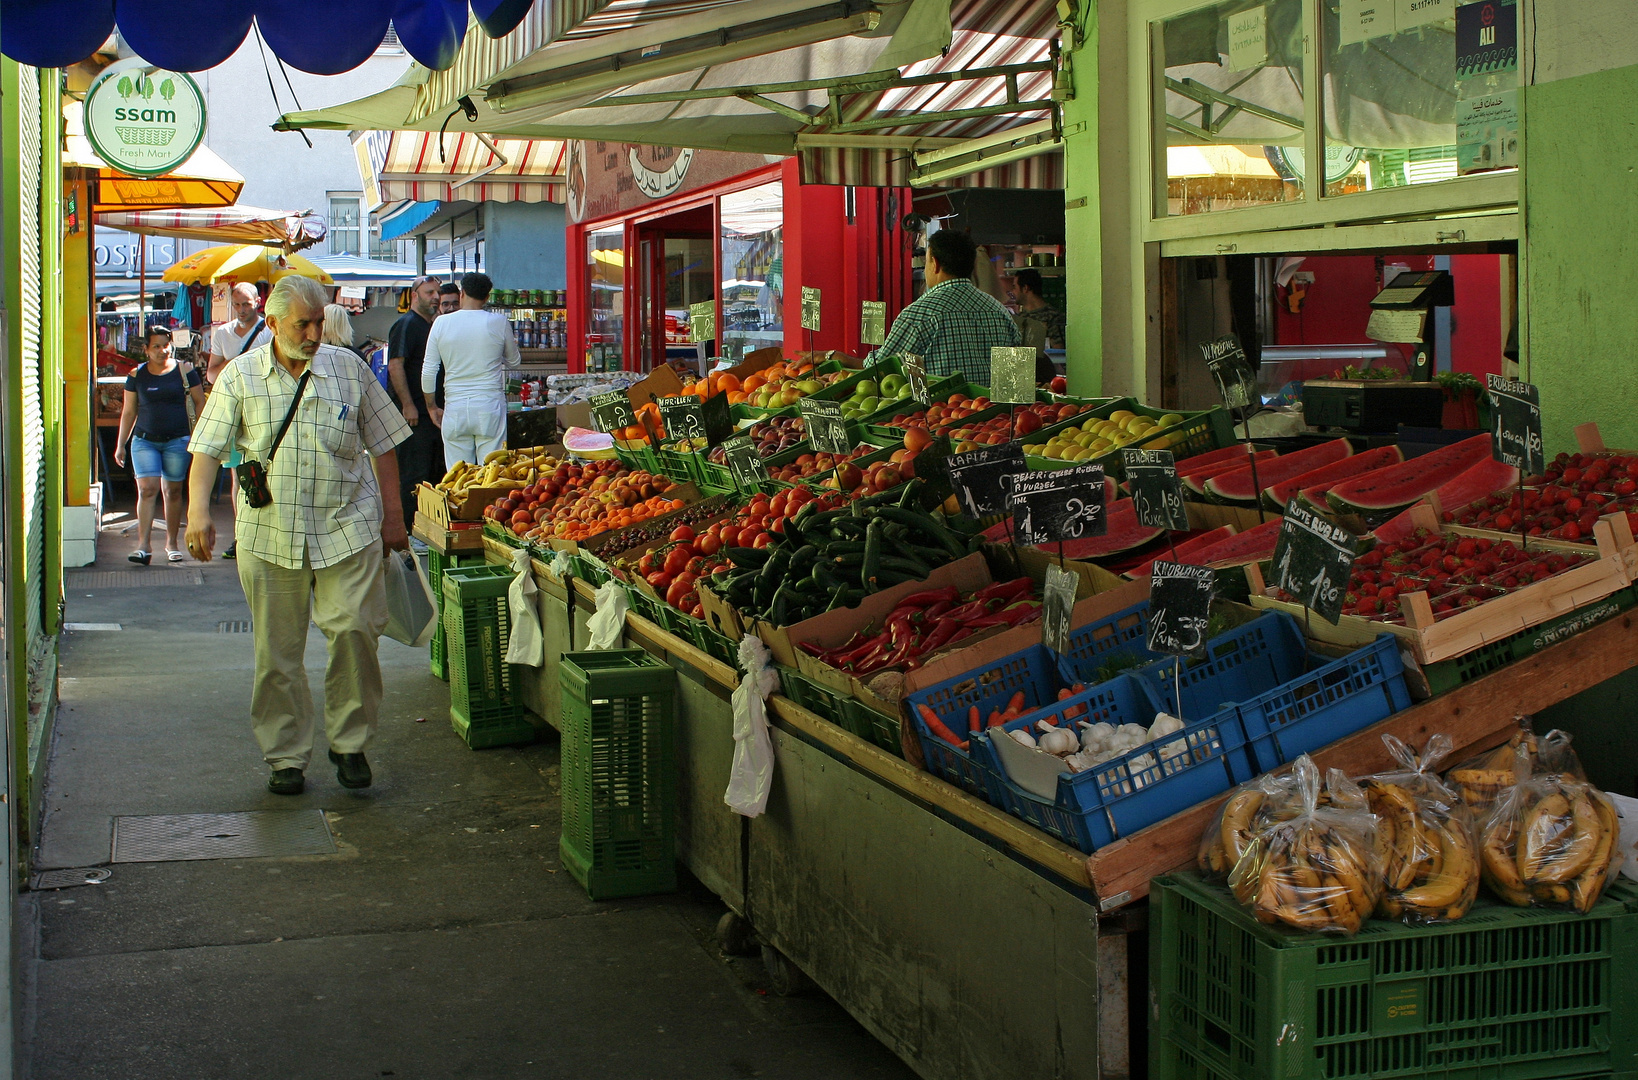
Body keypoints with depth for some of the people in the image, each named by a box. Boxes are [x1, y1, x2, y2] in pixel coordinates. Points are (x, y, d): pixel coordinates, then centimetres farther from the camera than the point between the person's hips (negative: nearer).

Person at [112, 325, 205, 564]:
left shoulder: (184, 371, 2)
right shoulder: (136, 376, 6)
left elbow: (200, 402, 7)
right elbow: (128, 412, 12)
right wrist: (121, 445, 11)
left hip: (177, 440, 0)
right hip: (144, 440, 1)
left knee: (173, 491, 6)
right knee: (147, 489, -11)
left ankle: (171, 542, 19)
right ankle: (143, 545, -14)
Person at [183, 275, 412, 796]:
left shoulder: (349, 369, 4)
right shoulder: (240, 377, 2)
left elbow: (383, 443, 10)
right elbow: (207, 448, -1)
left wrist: (392, 514, 8)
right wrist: (198, 510, -16)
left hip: (348, 530, 0)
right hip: (270, 536, 0)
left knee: (354, 630, -10)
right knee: (277, 650, 5)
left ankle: (349, 742, 8)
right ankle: (286, 757, 17)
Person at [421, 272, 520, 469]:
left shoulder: (442, 323, 1)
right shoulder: (499, 322, -2)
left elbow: (428, 371, 3)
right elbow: (514, 361, 13)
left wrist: (433, 407, 16)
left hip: (455, 408, 1)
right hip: (490, 405, -1)